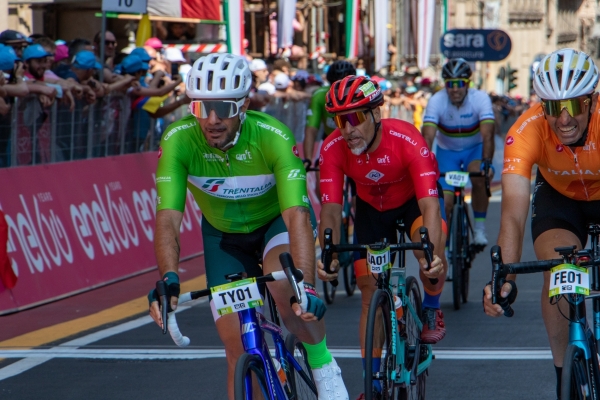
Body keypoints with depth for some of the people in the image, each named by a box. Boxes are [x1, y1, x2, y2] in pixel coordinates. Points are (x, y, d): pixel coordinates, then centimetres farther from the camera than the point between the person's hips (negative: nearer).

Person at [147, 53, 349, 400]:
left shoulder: (273, 137, -33)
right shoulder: (178, 140, -28)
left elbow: (296, 215, -40)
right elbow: (168, 218, -33)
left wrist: (306, 285, -53)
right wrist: (168, 278, -50)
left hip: (276, 220, -3)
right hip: (223, 233, 3)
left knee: (282, 284, -35)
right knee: (237, 346, -4)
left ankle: (323, 365, -10)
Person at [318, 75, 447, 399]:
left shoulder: (407, 140, -38)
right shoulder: (333, 149, -29)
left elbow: (430, 205, -43)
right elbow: (330, 210, -28)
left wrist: (431, 252, -60)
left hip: (414, 199, -3)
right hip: (372, 206, 3)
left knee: (431, 258, -30)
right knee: (370, 292, -2)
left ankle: (431, 310, 4)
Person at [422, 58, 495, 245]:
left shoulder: (480, 98, -27)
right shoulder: (436, 101, -26)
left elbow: (487, 134, -36)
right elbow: (428, 136, -35)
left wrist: (487, 163, -51)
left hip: (475, 148, -1)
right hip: (447, 150, 1)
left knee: (479, 178, -31)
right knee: (445, 201, -13)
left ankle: (479, 228, -14)